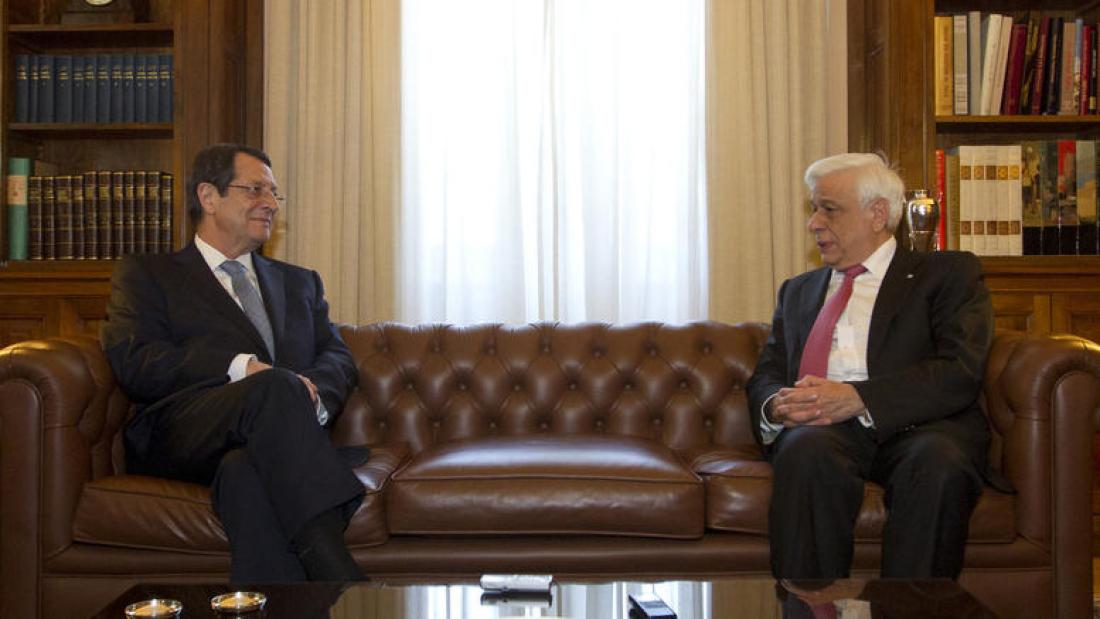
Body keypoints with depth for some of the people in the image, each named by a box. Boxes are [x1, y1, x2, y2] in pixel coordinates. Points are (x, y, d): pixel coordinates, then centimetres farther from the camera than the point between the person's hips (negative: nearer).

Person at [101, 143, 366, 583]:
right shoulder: (146, 275, 18)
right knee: (274, 387, -36)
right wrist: (240, 367, -14)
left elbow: (339, 359, 16)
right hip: (178, 438, -2)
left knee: (250, 471, -36)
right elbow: (131, 363, 0)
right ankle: (338, 577, -46)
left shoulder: (300, 282, 31)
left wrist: (312, 394, -10)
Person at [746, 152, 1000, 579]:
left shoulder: (948, 273, 14)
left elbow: (960, 371, -3)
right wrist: (776, 406, -6)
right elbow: (765, 376, 20)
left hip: (918, 427, -2)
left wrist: (858, 399, -17)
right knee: (807, 450, -33)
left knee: (940, 461, -36)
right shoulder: (798, 290, 29)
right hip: (819, 428, 2)